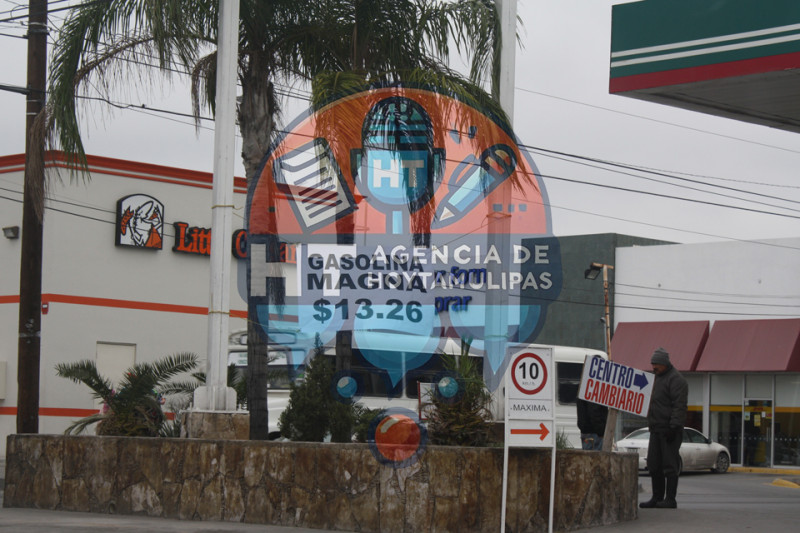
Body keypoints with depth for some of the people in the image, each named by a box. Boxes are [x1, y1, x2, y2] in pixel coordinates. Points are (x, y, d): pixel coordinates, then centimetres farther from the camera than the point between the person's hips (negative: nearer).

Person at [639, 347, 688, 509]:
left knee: (669, 464, -7)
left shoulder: (676, 379, -10)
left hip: (669, 429, -9)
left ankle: (670, 499, -4)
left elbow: (679, 406, -17)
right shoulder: (658, 378, 20)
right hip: (656, 429, 9)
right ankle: (657, 498, 13)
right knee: (654, 465, 8)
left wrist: (674, 427, -23)